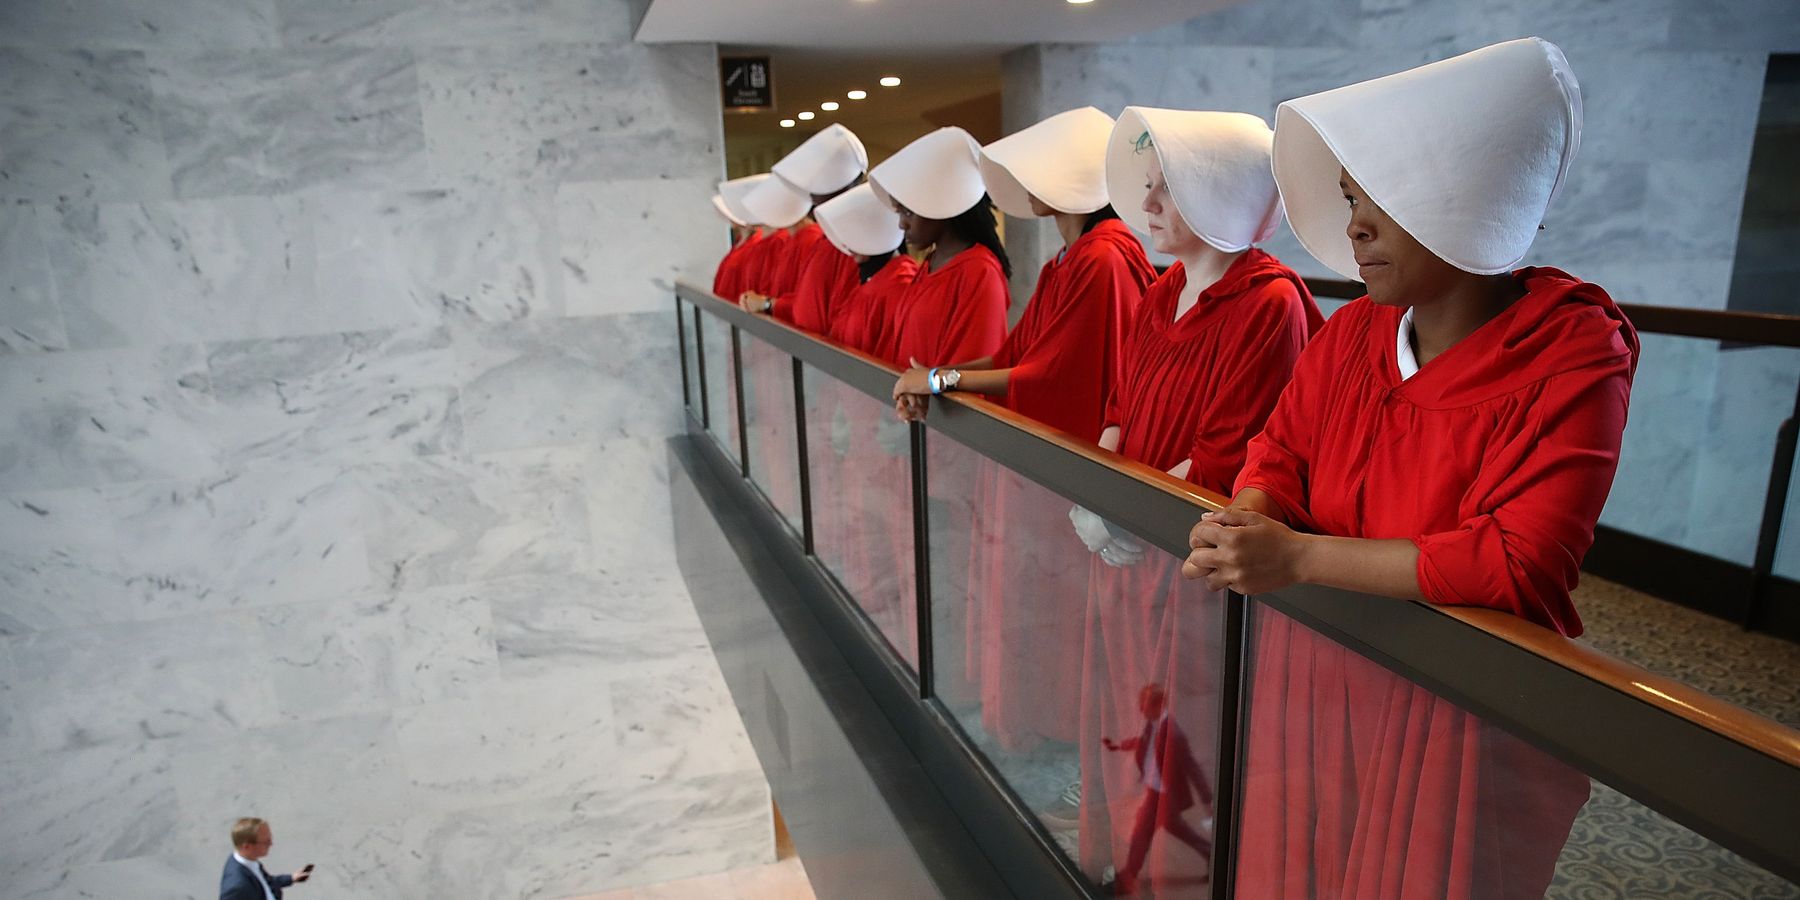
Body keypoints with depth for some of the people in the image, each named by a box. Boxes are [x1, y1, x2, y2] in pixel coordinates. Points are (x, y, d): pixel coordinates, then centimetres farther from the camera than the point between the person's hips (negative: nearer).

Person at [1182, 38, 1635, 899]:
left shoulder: (1573, 365, -18)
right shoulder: (1353, 331, -1)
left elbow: (1520, 563, -26)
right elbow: (1279, 454, 4)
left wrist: (1296, 555, -31)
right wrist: (1249, 521, -20)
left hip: (1460, 705, -4)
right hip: (1312, 673, 5)